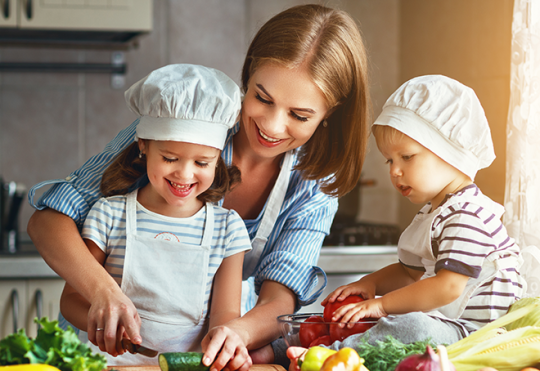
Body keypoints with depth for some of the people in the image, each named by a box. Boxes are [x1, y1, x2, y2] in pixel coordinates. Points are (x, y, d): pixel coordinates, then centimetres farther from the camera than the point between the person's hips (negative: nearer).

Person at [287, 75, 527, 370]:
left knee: (412, 327, -38)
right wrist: (372, 283, 5)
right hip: (437, 319, 11)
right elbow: (410, 272, 26)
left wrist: (382, 304, -20)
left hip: (471, 333, -11)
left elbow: (449, 286, -25)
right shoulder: (431, 212, 18)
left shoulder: (469, 215, -17)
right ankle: (284, 345, 2)